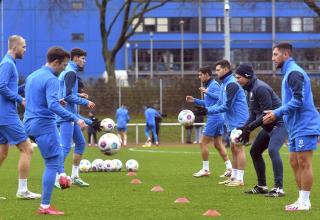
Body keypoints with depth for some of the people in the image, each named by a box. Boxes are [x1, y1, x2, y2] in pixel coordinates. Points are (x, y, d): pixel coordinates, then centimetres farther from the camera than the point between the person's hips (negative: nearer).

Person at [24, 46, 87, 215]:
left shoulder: (31, 76, 15)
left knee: (56, 157, 21)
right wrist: (75, 119, -26)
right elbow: (53, 105, -26)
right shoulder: (51, 79, -14)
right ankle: (45, 206, -6)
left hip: (30, 124, 9)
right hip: (45, 125, -9)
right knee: (52, 164, -5)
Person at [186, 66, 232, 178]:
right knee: (218, 144, 11)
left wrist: (207, 92, -34)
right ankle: (229, 168, 10)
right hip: (218, 118, 10)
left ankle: (205, 169, 3)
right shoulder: (209, 85, 17)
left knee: (203, 143, -3)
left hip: (214, 117, -10)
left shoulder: (213, 85, -12)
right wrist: (195, 101, 23)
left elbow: (219, 97, -28)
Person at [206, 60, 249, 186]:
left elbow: (226, 106, -20)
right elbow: (220, 104, 15)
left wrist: (208, 110, -16)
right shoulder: (224, 84, 15)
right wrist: (207, 109, 0)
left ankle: (239, 179, -5)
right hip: (232, 123, 10)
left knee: (238, 148, -7)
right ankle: (234, 176, 19)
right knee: (234, 149, 13)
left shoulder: (231, 84, -16)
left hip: (239, 122, -10)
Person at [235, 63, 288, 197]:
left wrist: (249, 128, -23)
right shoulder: (251, 89, 10)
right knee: (255, 151, 13)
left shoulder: (260, 88, -20)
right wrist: (245, 128, 0)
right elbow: (254, 113, 13)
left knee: (272, 150, -28)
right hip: (269, 126, 11)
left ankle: (279, 188, -29)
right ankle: (262, 186, 22)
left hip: (280, 123, -11)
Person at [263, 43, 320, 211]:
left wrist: (277, 113, -18)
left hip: (304, 126, -10)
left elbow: (298, 100, -23)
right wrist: (276, 113, 14)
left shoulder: (294, 73, -14)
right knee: (295, 163, 11)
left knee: (304, 164, -6)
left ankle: (304, 202, -2)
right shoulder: (289, 73, 18)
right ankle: (302, 200, 17)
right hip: (296, 127, 10)